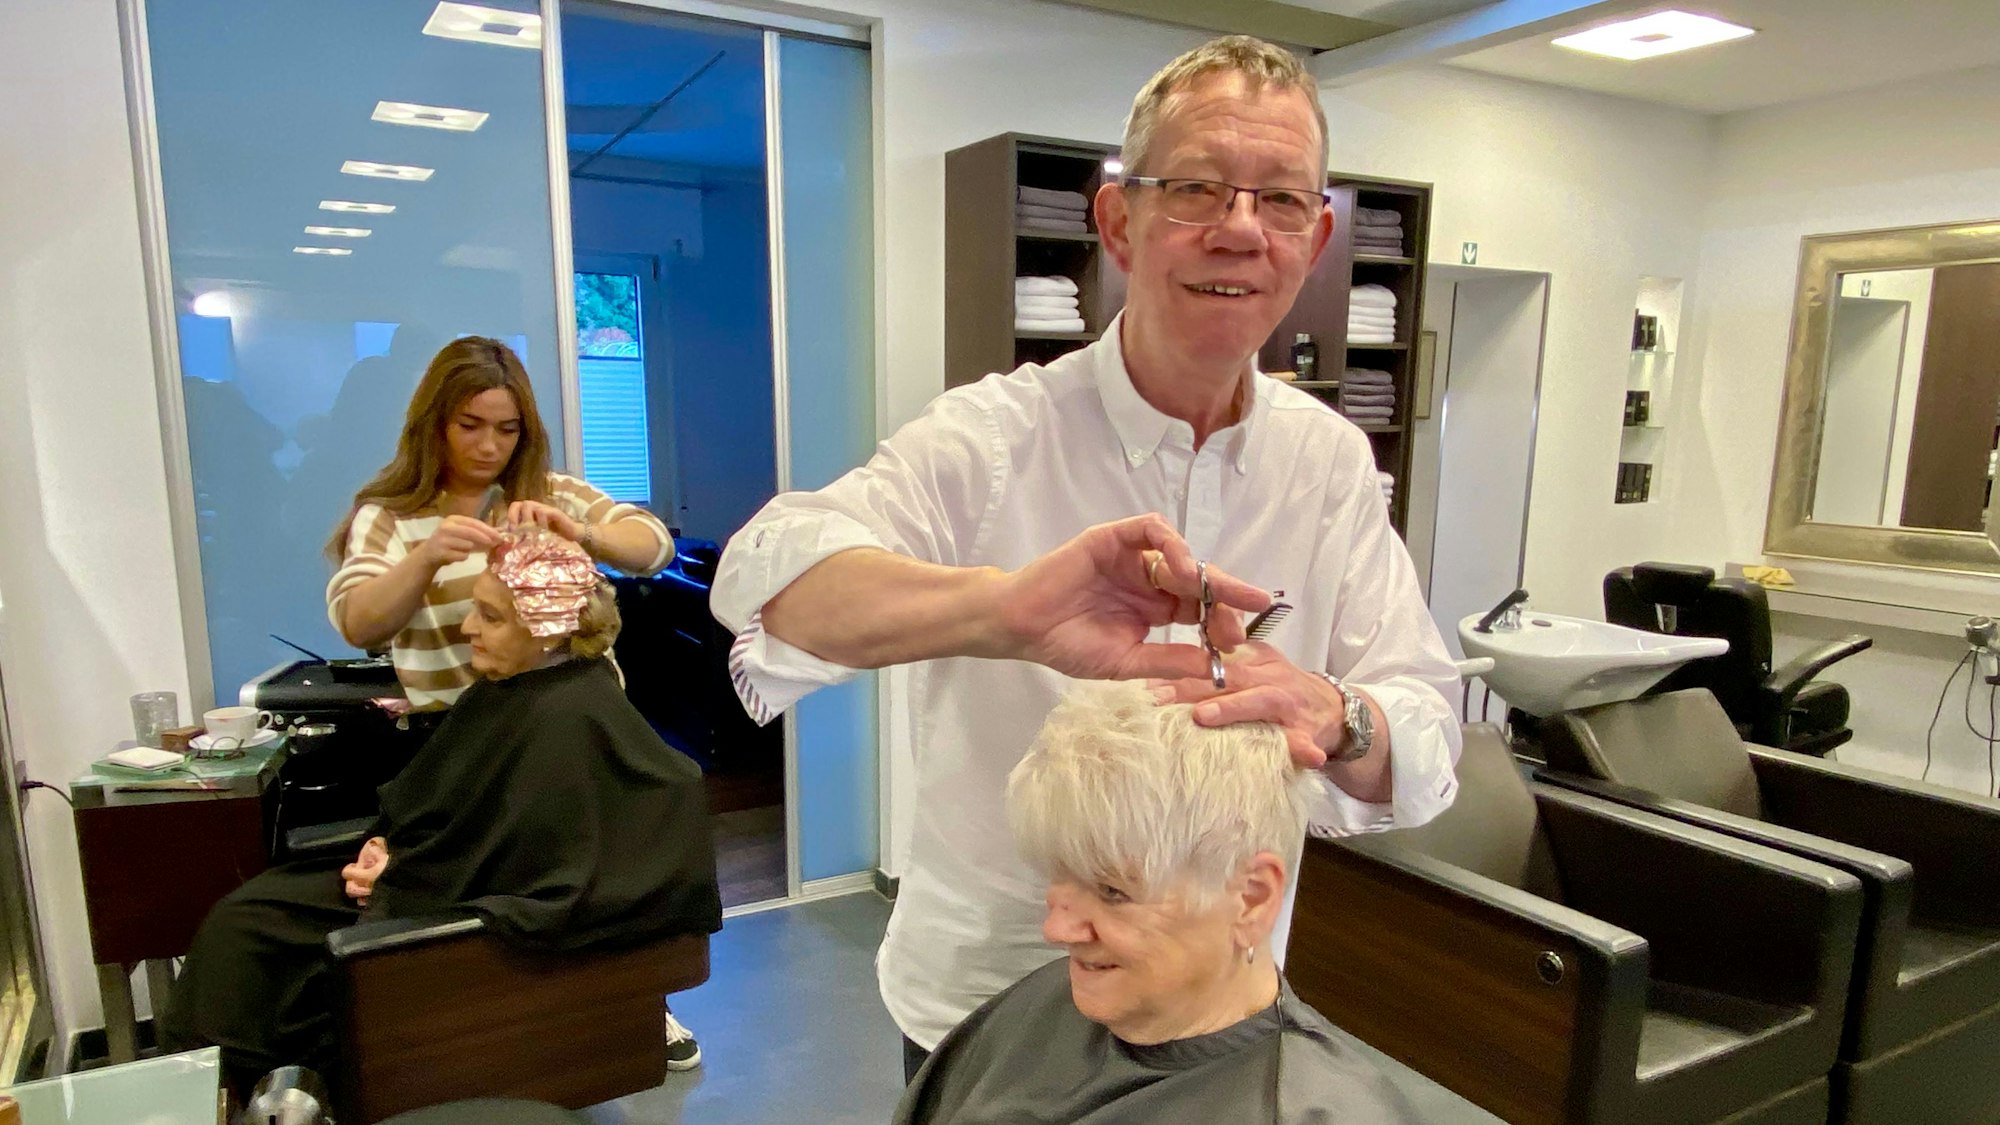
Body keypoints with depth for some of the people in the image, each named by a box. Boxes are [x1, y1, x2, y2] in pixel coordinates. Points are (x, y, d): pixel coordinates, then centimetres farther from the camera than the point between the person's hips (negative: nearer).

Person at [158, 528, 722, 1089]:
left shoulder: (563, 721, -27)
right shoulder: (512, 685, 5)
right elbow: (431, 793, 15)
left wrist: (396, 875, -17)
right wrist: (387, 843, -4)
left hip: (483, 911, -10)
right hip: (474, 880, 10)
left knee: (247, 926, -5)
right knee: (244, 912, 9)